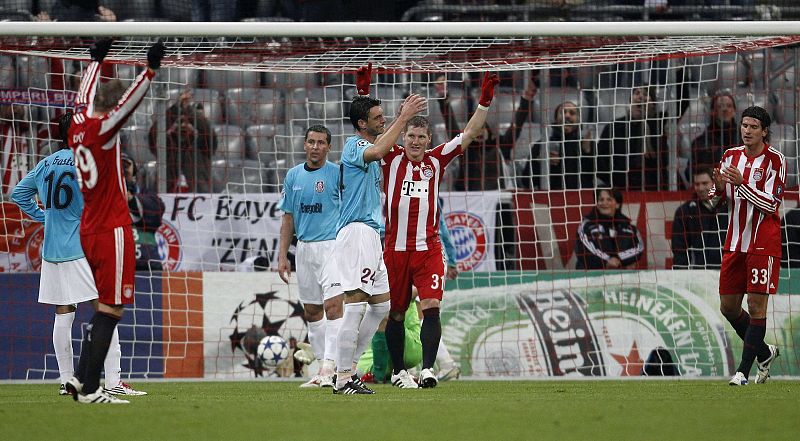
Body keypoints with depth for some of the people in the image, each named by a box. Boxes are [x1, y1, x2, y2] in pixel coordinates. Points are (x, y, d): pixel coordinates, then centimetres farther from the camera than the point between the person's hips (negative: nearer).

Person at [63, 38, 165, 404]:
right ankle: (89, 389, -10)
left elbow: (85, 97, 24)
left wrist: (97, 58, 35)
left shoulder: (78, 128, 7)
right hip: (112, 232, -9)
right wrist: (151, 69, -26)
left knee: (107, 307, 15)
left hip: (90, 231, 9)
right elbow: (129, 102, -25)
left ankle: (81, 378, 13)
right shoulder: (101, 130, -14)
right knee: (111, 309, -7)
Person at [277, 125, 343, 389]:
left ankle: (329, 367, -19)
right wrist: (282, 255, 11)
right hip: (304, 248, 6)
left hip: (332, 245, -6)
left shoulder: (337, 174, -3)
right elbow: (288, 217, 16)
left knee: (333, 304, -17)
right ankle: (322, 368, 17)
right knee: (311, 310, 9)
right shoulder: (293, 176, 11)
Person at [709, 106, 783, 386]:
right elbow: (716, 198, 13)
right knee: (728, 307, 8)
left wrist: (742, 184, -25)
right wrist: (718, 188, -10)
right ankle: (764, 353, 28)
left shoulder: (775, 160, -8)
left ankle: (744, 370, -6)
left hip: (763, 244, -6)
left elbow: (771, 203, -15)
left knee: (756, 305, -9)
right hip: (734, 244, 6)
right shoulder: (731, 156, 8)